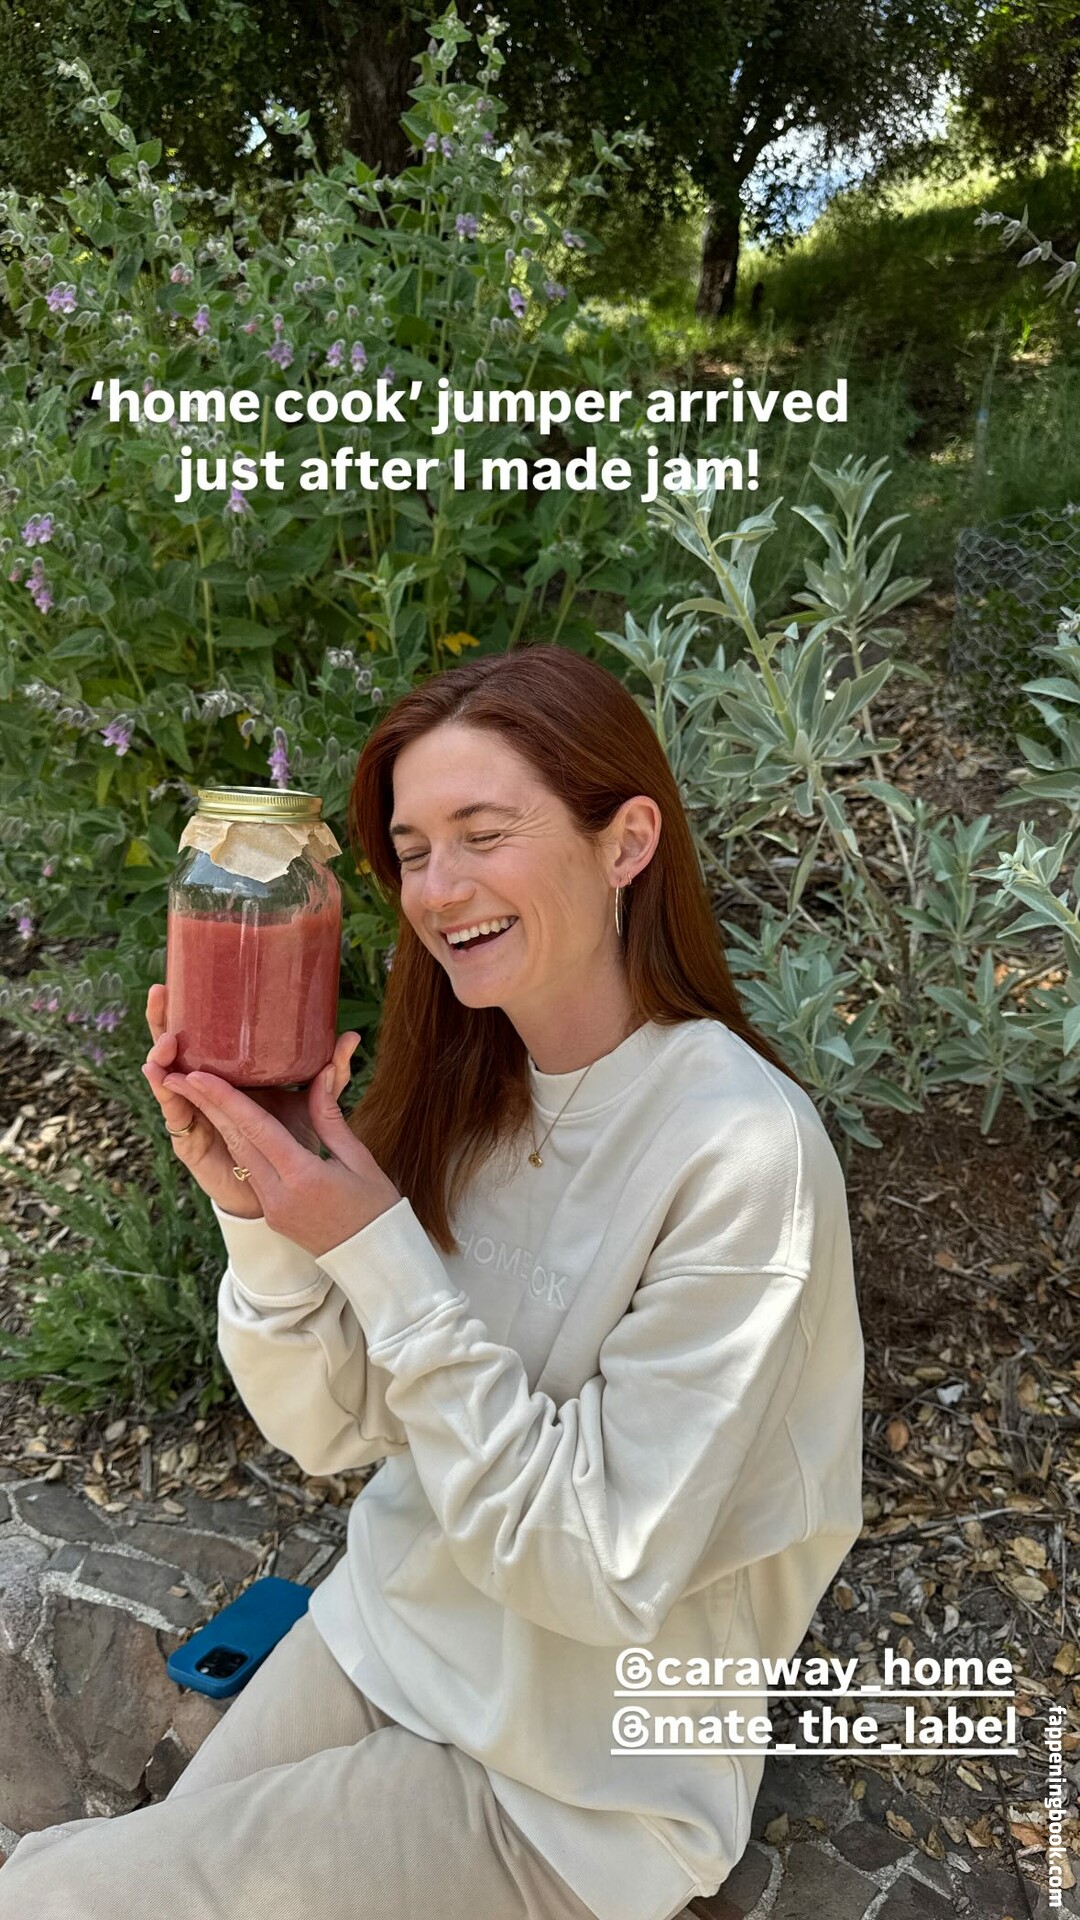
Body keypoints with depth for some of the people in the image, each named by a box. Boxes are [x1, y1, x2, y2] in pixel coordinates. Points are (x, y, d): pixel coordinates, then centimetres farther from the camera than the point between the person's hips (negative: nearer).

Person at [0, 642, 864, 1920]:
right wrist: (258, 1214, -22)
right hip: (390, 1627, 5)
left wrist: (375, 1248, -29)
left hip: (574, 1780, -5)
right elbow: (331, 1430, -4)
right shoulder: (469, 1091, -7)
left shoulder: (741, 1151, -28)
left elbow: (606, 1572, -24)